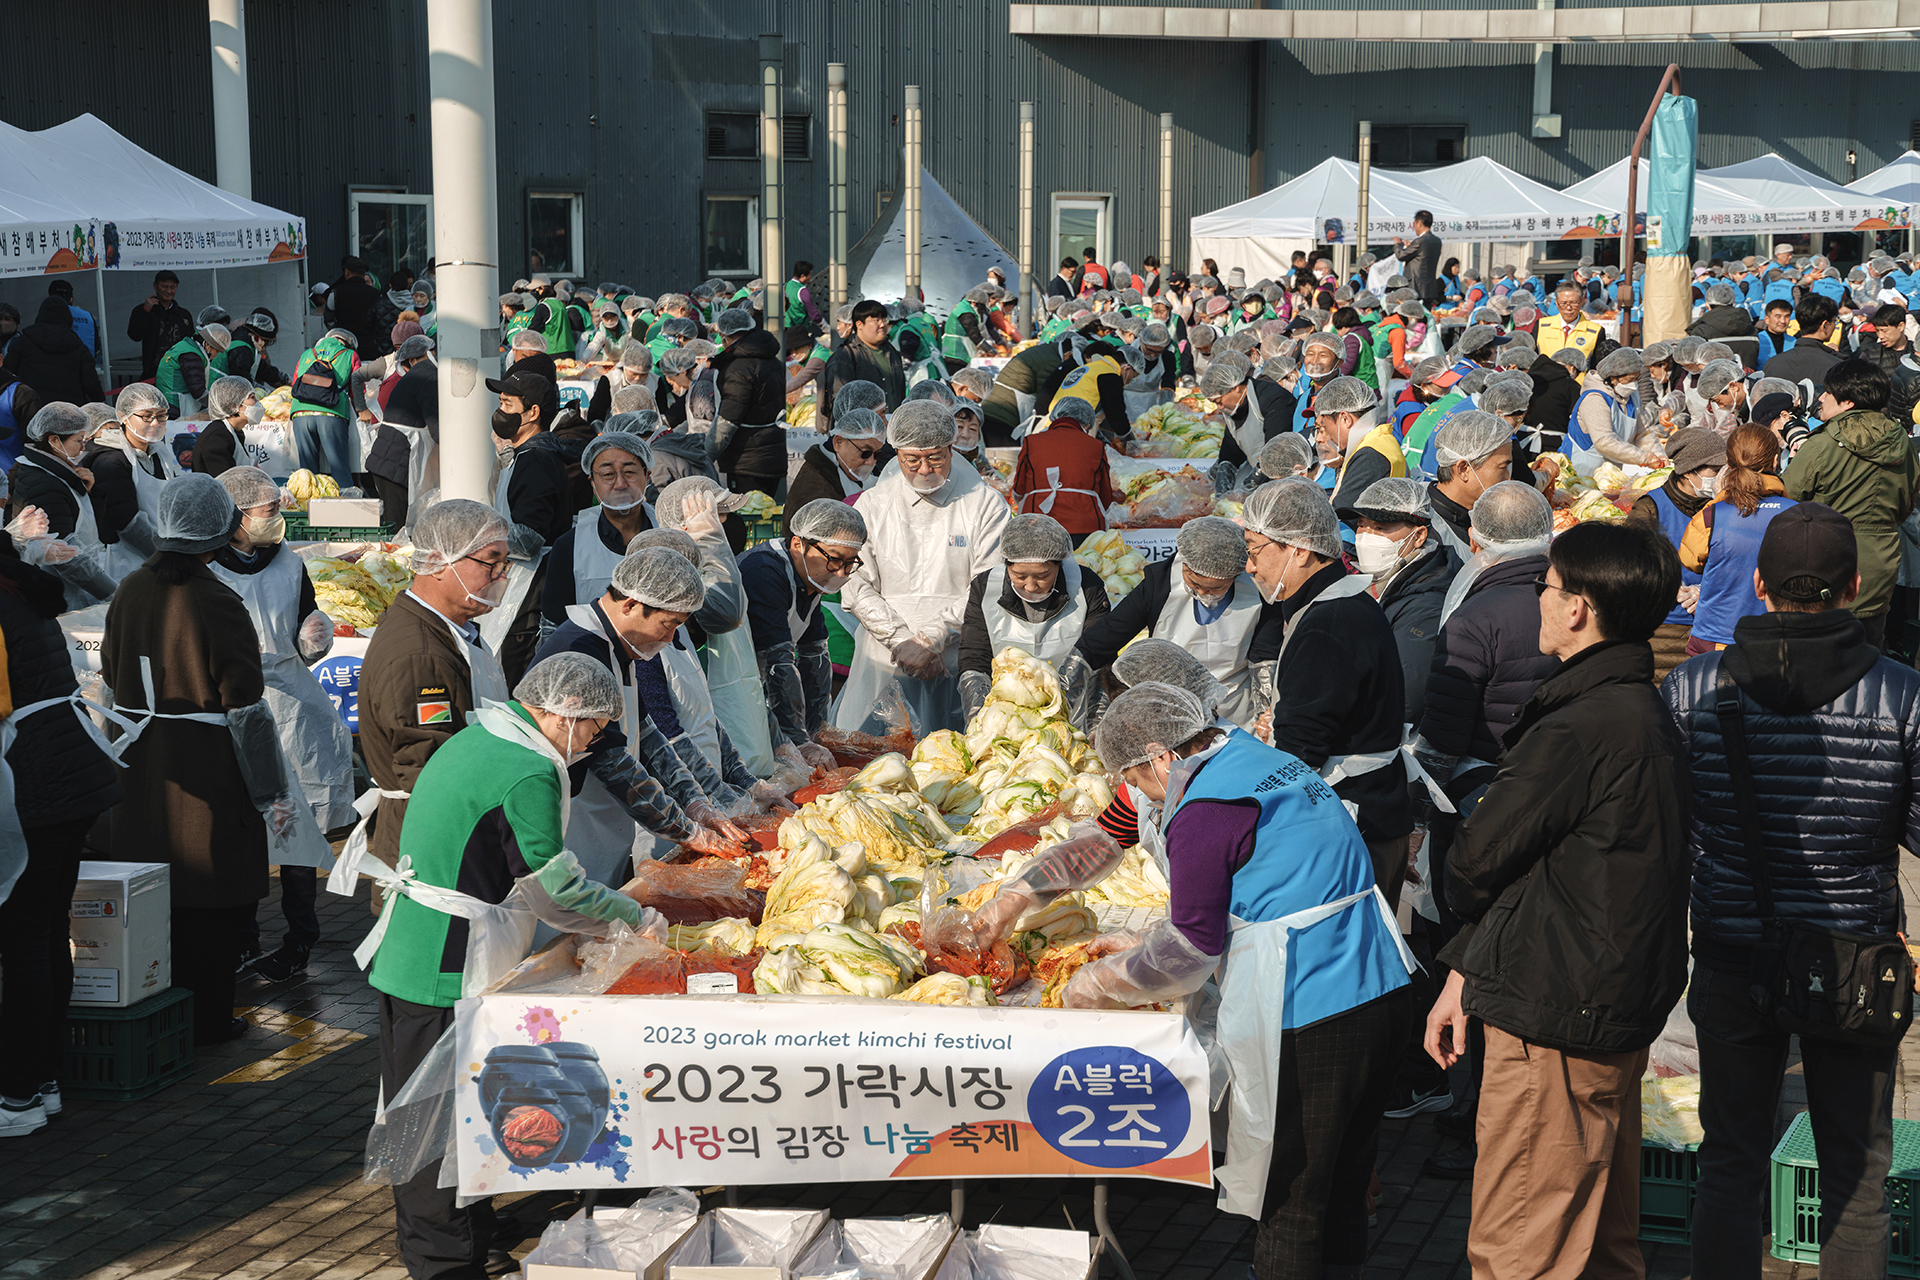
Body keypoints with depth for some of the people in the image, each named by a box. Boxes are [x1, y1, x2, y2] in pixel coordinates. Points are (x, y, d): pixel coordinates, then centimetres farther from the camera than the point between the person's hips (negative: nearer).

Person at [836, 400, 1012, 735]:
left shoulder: (986, 504, 0)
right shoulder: (873, 504, 6)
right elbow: (856, 588, 2)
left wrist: (929, 640, -14)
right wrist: (903, 641, -11)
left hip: (957, 661, -2)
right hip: (885, 663, 2)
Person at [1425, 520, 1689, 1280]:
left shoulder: (1575, 732, -22)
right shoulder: (1646, 713, 11)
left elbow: (1475, 863, -13)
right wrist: (1464, 969, 12)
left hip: (1553, 1023, -10)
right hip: (1623, 1011, 10)